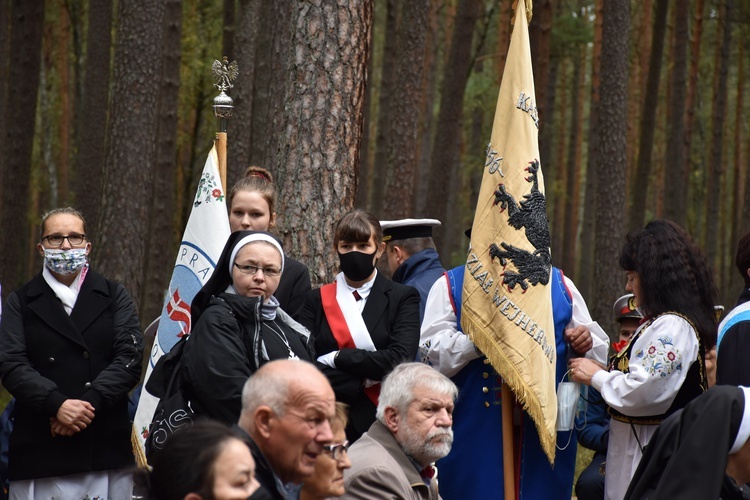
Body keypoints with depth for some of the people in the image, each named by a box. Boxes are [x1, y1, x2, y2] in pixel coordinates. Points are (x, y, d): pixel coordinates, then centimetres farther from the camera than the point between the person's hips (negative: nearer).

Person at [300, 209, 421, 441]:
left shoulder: (402, 298, 5)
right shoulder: (316, 300, 6)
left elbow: (400, 359, -10)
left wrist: (336, 359, -9)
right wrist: (366, 379, -13)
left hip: (381, 422, 0)